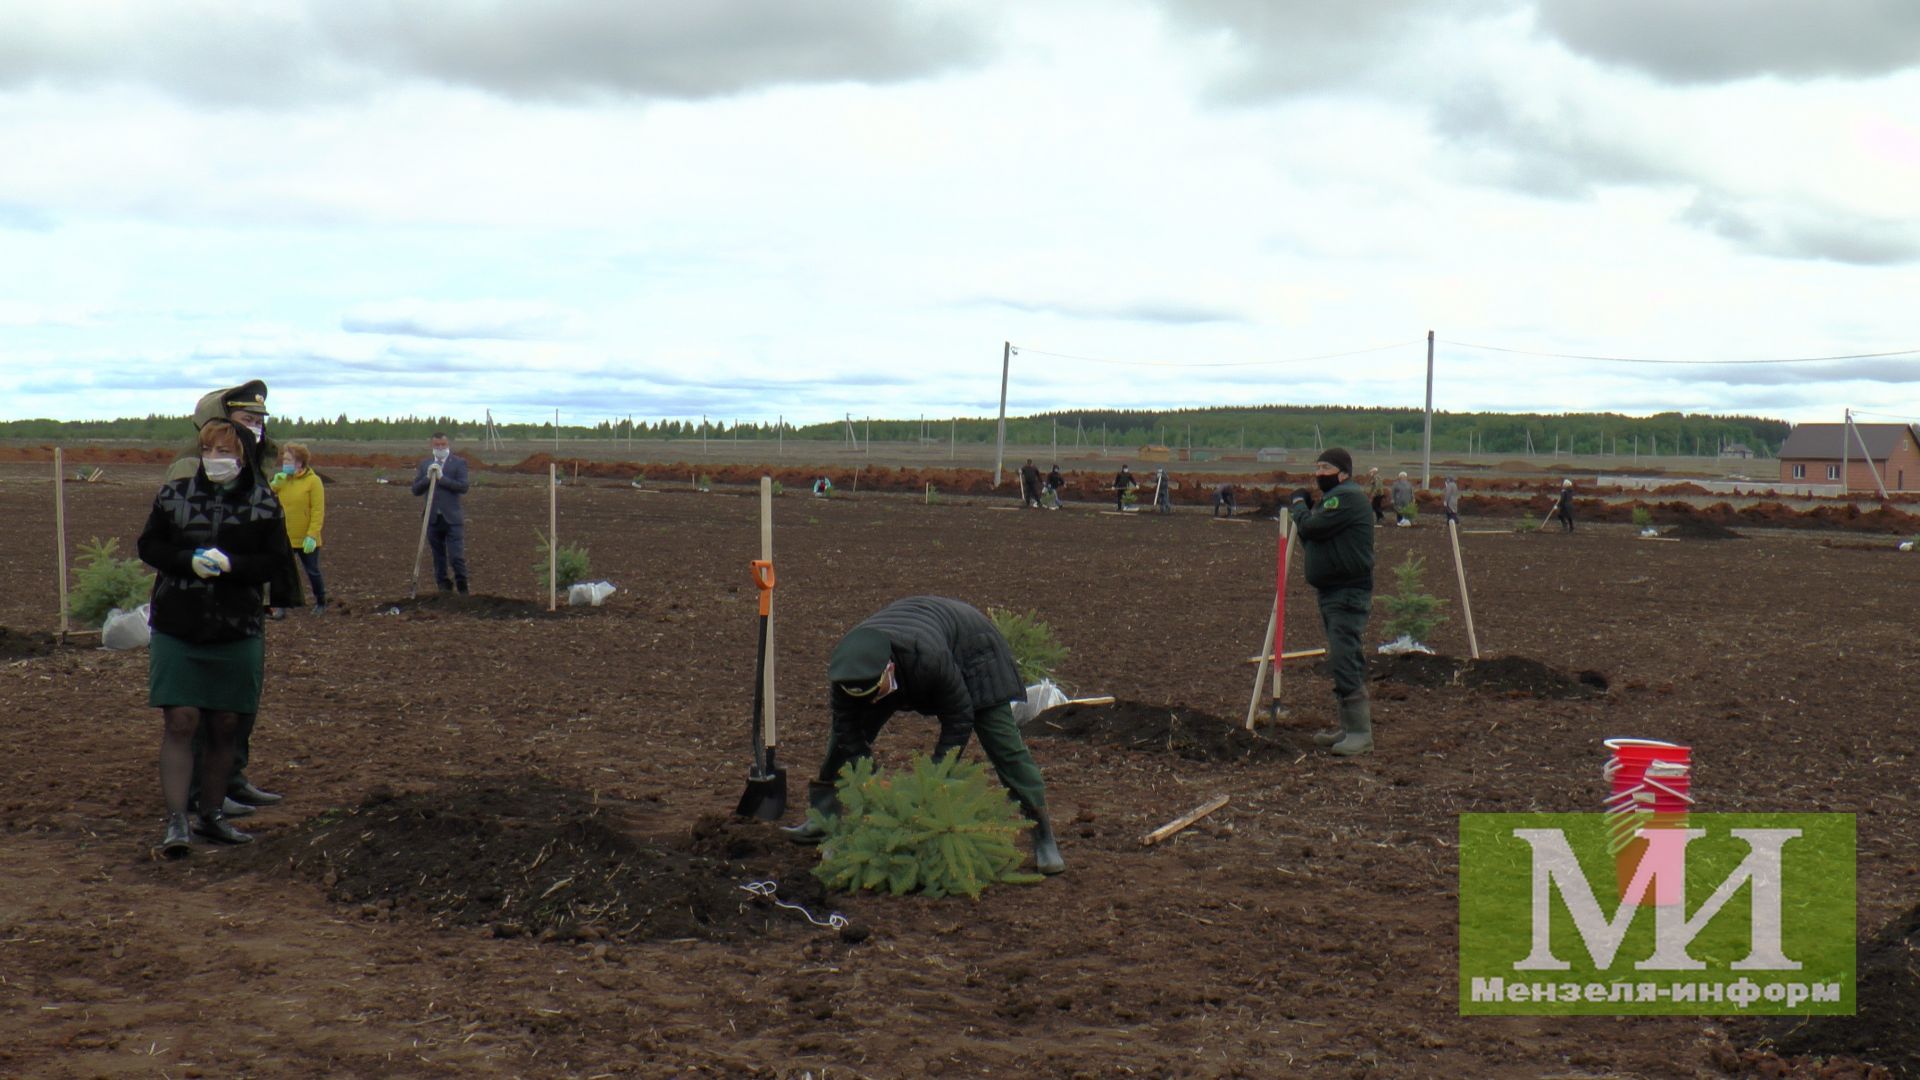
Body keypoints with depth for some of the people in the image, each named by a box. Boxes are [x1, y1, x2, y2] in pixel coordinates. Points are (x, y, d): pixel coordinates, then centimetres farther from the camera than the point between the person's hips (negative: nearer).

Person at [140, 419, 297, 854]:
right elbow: (148, 546, 5)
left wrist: (229, 564, -19)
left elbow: (276, 561, -2)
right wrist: (189, 561, -14)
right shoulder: (173, 494, 4)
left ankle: (212, 814, 23)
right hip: (176, 628, -1)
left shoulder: (264, 502, 2)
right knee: (180, 722, -7)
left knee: (225, 727, 8)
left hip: (239, 629, 1)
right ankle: (176, 822, -5)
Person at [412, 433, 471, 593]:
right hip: (433, 519, 4)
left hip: (452, 519, -4)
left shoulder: (459, 463, 1)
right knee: (439, 558, 9)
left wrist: (441, 477, -14)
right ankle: (444, 588, 17)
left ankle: (463, 590, 3)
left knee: (456, 556, -10)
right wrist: (428, 478, -8)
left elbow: (463, 487, -11)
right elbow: (415, 490, 9)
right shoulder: (425, 464, 13)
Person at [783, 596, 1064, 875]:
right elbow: (849, 737, -20)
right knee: (846, 728, -1)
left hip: (968, 647, -4)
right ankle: (826, 817, 12)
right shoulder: (846, 669, -33)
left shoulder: (929, 658, -47)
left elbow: (959, 719, -31)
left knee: (1004, 745, -11)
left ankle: (1043, 837, -2)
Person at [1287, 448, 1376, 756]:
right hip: (1332, 593, 11)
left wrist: (1299, 505, -2)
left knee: (1344, 662, -14)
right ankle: (1349, 728, 21)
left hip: (1348, 595, -11)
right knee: (1343, 661, 14)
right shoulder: (1335, 498, 20)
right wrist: (1304, 508, 7)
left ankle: (1360, 732, -12)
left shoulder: (1347, 497, -14)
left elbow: (1311, 528, -21)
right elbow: (1311, 540, 19)